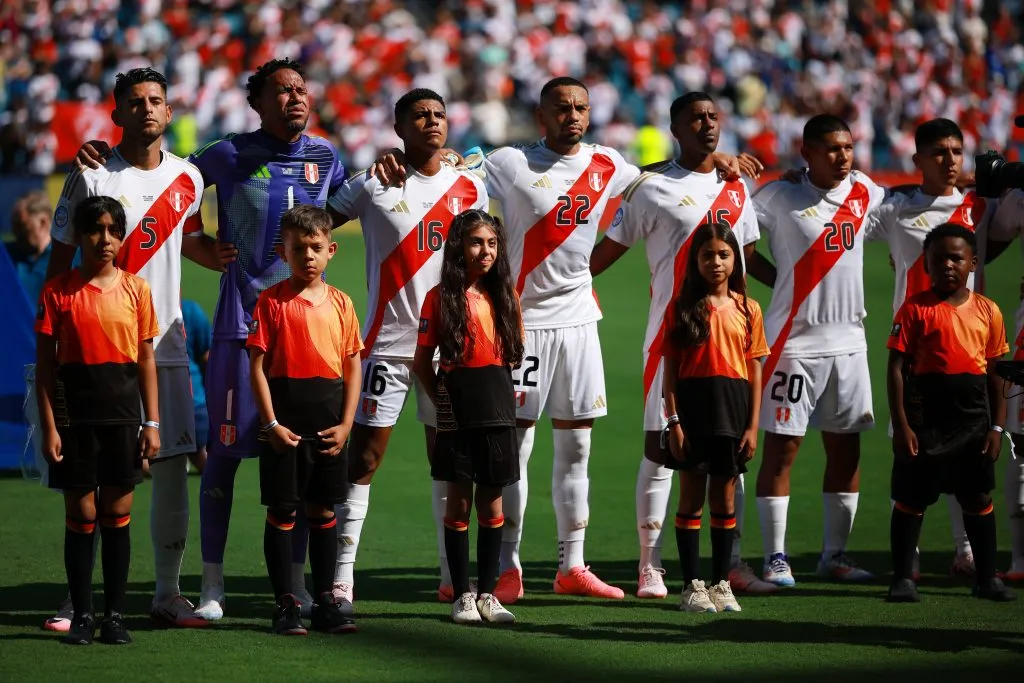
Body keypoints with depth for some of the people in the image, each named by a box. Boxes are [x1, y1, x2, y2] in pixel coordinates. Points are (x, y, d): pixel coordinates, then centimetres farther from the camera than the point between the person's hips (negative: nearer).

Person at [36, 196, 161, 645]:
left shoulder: (135, 289, 4)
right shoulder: (58, 292, -1)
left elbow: (146, 359, 7)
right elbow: (45, 363, -1)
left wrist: (152, 422, 3)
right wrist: (49, 426, -7)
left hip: (122, 412, 2)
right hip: (75, 415, -1)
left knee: (117, 514, 4)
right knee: (81, 515, 2)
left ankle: (115, 614, 10)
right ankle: (81, 615, 9)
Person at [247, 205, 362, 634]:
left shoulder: (340, 303, 7)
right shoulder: (272, 301, -3)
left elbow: (353, 366, 8)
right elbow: (258, 367, -6)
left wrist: (345, 423, -2)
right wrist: (271, 424, -12)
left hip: (329, 419, 3)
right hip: (285, 419, -3)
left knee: (323, 510, 9)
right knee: (282, 511, 1)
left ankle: (325, 601, 15)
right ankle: (285, 603, 6)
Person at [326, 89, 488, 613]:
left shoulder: (469, 188, 7)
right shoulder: (374, 186, -2)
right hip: (388, 340, -3)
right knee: (364, 457, -5)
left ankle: (452, 576, 15)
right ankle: (341, 577, -2)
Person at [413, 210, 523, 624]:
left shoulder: (505, 296, 7)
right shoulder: (441, 298, -3)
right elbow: (422, 363, -1)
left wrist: (496, 388, 5)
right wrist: (441, 400, -7)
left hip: (497, 407, 3)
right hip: (457, 412, -3)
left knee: (492, 502, 6)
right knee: (459, 500, 2)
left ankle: (487, 594, 12)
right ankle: (461, 596, 8)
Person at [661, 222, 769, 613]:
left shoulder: (747, 310, 6)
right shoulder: (682, 308, 1)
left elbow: (754, 370, 6)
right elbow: (670, 368, -1)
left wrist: (753, 425, 0)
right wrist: (673, 421, -8)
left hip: (733, 406, 2)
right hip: (692, 403, -2)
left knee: (724, 498, 8)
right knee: (692, 497, 2)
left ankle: (721, 584, 15)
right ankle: (692, 586, 6)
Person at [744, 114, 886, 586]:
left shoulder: (863, 194, 8)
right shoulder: (779, 197, -5)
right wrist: (776, 279, -4)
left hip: (848, 342, 5)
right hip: (794, 342, -5)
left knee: (845, 448, 8)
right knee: (781, 446, -3)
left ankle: (835, 553, 17)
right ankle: (775, 557, 2)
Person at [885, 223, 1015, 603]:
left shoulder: (987, 311, 6)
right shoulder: (915, 309, -4)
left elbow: (996, 373, 9)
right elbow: (897, 368, -5)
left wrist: (996, 427, 4)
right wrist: (900, 426, -11)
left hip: (973, 415, 3)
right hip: (925, 414, -3)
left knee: (978, 498, 10)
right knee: (911, 497, 1)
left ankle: (986, 578, 18)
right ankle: (902, 578, 9)